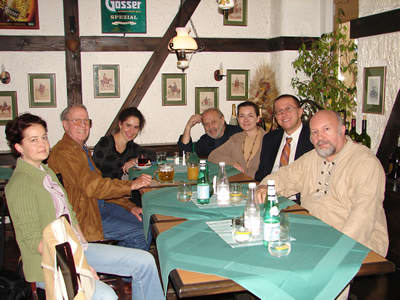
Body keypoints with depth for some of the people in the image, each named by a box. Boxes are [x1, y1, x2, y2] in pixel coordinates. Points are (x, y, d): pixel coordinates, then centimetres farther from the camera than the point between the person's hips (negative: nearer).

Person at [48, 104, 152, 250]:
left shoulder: (82, 150, 15)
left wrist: (129, 206, 7)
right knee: (139, 234, -14)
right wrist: (131, 185, -28)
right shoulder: (63, 152, -19)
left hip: (98, 206, 10)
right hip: (82, 218, -10)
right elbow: (91, 186, -28)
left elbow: (98, 183, 17)